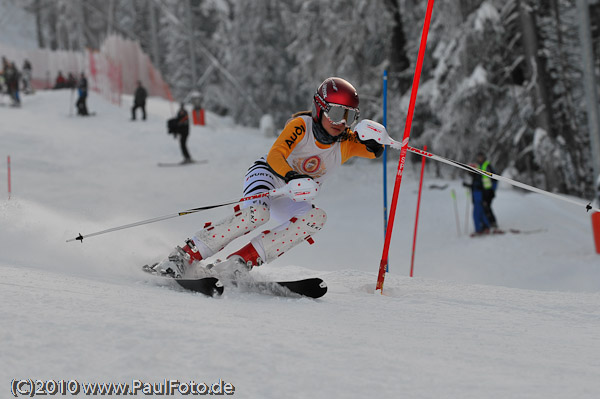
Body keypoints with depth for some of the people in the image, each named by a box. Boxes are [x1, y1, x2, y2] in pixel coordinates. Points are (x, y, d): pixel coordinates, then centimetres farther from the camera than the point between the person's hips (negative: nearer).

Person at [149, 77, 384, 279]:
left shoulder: (346, 141, -8)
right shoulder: (301, 125, -21)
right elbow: (274, 156, -31)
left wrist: (374, 142, -37)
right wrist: (292, 177, -51)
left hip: (292, 202, 5)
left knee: (316, 218, -28)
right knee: (257, 212, -37)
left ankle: (242, 261, -33)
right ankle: (184, 256, -32)